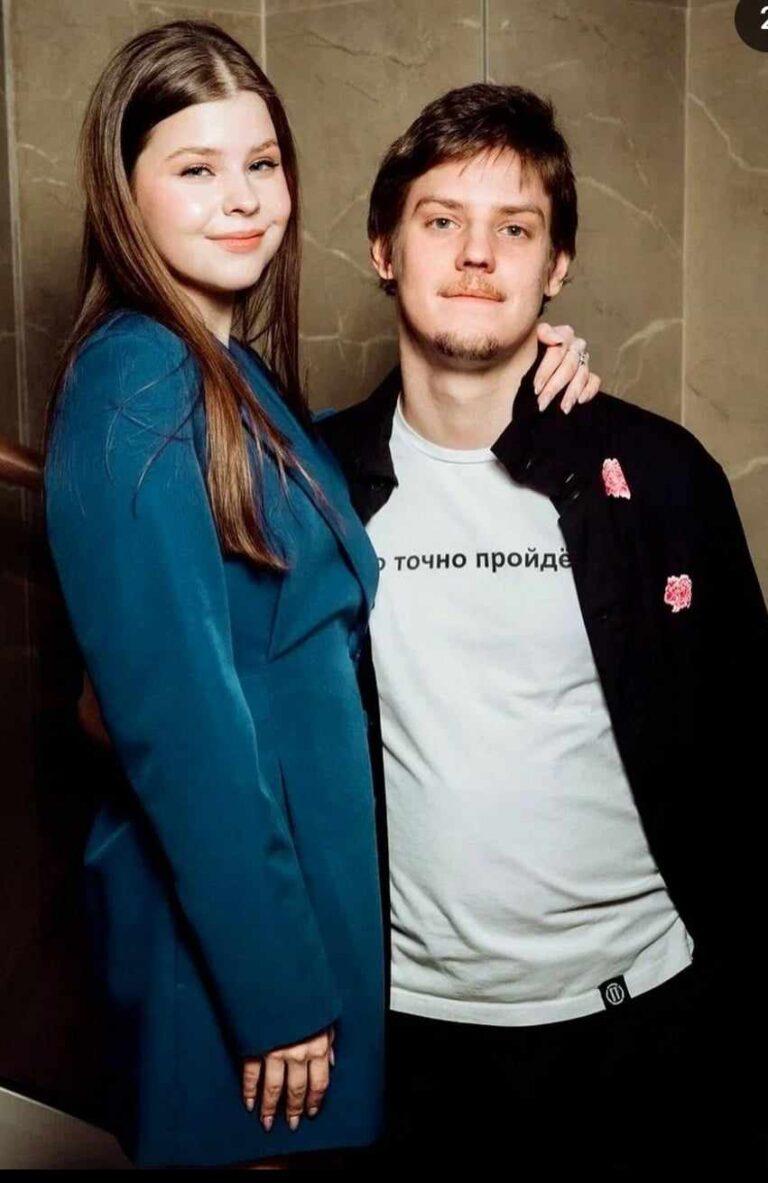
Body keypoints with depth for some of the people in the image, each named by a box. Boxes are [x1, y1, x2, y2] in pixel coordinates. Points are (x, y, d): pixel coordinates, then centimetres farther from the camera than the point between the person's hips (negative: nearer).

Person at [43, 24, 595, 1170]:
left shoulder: (239, 374, 6)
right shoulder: (139, 385, -20)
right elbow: (181, 718, -23)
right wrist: (277, 988, -19)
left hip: (314, 861, 9)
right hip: (226, 908, -8)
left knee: (319, 1140, 24)